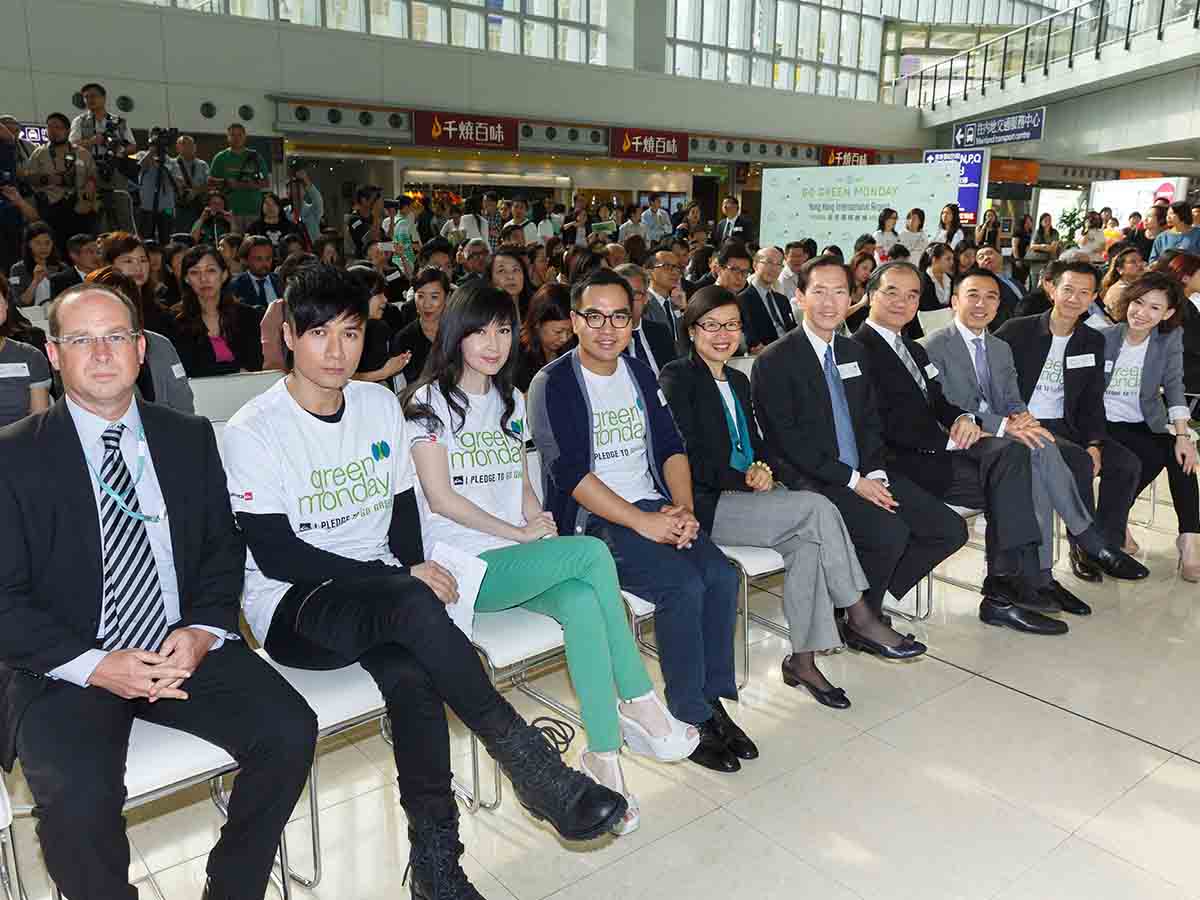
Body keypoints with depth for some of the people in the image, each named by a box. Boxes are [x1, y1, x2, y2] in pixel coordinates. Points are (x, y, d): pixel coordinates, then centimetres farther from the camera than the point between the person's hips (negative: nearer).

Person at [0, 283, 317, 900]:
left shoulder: (190, 438, 8)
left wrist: (203, 632, -9)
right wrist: (94, 665, -17)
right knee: (79, 795, -29)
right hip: (64, 667, -2)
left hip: (184, 647, 3)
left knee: (291, 731, -17)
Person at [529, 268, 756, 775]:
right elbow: (571, 473, -15)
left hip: (654, 508, 6)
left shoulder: (640, 374, 15)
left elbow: (671, 447, 12)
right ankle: (689, 719, -7)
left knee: (722, 577, -17)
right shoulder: (553, 385, -6)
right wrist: (644, 523, -20)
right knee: (683, 586, -25)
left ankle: (712, 700, 0)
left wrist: (682, 509, -7)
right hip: (591, 520, -6)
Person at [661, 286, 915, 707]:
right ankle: (857, 612, -6)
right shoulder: (676, 379, -4)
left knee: (807, 541, -24)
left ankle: (803, 659, -17)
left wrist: (762, 468, -1)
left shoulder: (738, 380, 21)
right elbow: (687, 459, -11)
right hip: (705, 505, -7)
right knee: (818, 509, -22)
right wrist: (745, 479, -12)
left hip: (747, 494, 7)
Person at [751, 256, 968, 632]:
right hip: (809, 481, -7)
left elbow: (871, 422, 15)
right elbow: (788, 440, -13)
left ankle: (867, 595, 7)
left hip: (865, 476, 8)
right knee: (890, 532, -28)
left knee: (950, 529, -4)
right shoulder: (774, 361, -6)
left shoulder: (855, 353, 17)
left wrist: (876, 474, -4)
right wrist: (853, 481, -16)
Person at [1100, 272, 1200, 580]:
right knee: (1153, 457, -27)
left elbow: (1174, 386, -4)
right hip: (1105, 423, -3)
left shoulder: (1171, 337, 1)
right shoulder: (1103, 338, -7)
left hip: (1146, 424, 3)